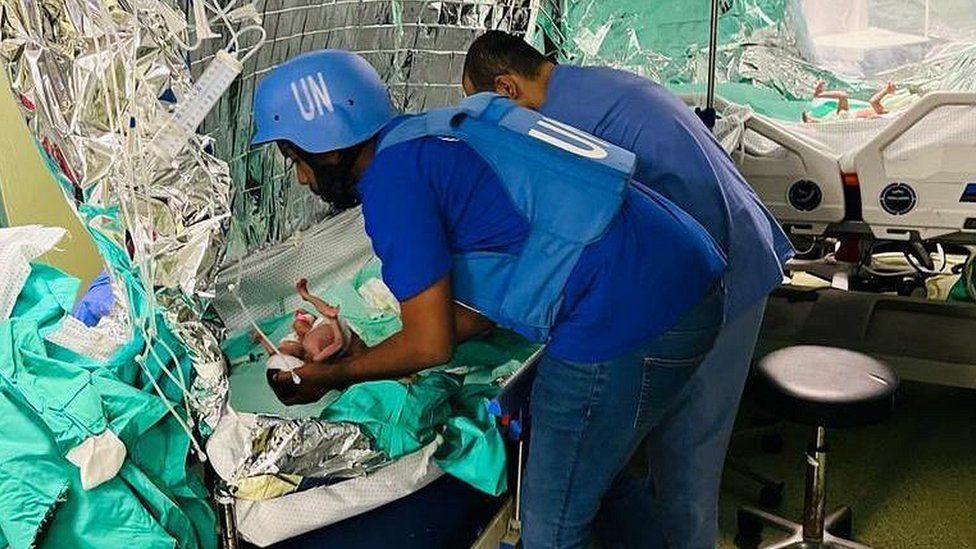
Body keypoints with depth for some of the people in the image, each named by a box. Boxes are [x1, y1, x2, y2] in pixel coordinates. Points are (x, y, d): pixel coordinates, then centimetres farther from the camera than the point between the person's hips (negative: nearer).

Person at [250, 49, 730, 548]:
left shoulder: (390, 178, -11)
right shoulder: (428, 139, 17)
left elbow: (429, 344, -8)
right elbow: (483, 307, 17)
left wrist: (333, 375, 8)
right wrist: (361, 355, 18)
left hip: (631, 318, -10)